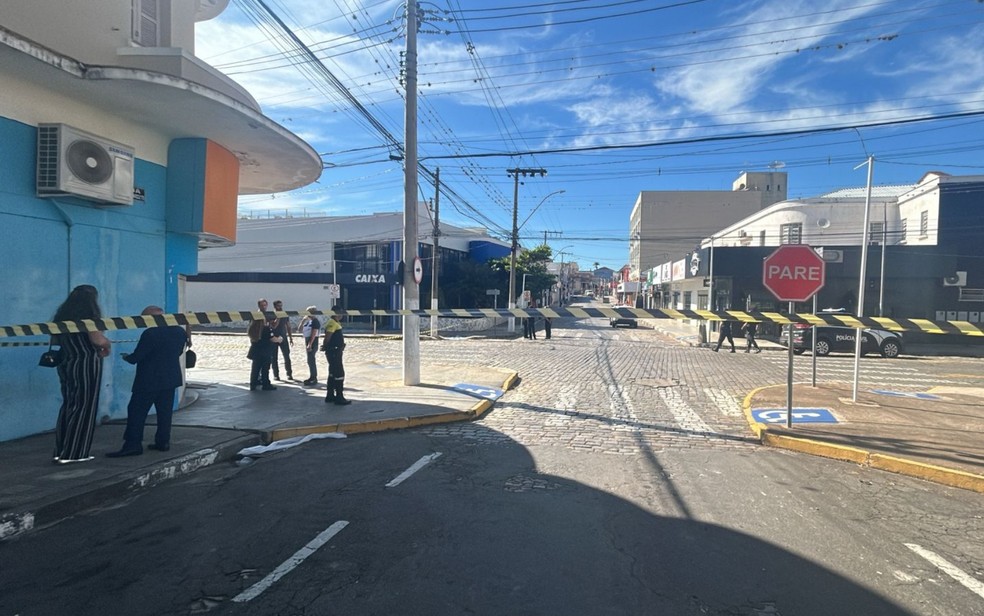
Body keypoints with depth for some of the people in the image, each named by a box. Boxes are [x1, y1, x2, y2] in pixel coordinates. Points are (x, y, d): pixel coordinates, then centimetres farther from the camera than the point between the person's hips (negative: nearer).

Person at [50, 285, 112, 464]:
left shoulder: (62, 315, 12)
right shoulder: (89, 315, -11)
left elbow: (55, 340, 22)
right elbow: (98, 340, -23)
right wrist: (107, 344, -3)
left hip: (67, 364, 8)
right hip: (86, 365, -8)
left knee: (69, 405, 13)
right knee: (84, 408, -2)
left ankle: (61, 451, 15)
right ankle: (73, 453, 1)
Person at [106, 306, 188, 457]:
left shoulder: (151, 333, -19)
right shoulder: (180, 331, 3)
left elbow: (136, 357, -14)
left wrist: (126, 357, 6)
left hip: (149, 380, -7)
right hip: (171, 378, 7)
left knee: (137, 411, 2)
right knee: (165, 411, 12)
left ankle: (133, 445, 3)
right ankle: (163, 442, 15)